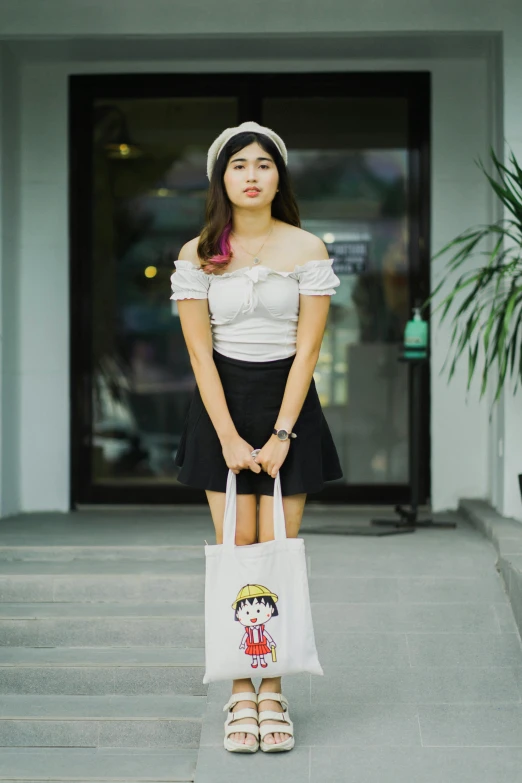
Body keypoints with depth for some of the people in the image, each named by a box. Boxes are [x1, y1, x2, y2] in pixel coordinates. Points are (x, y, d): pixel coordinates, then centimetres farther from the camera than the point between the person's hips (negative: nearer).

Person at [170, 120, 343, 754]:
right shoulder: (198, 256, 1)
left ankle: (273, 694, 6)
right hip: (222, 402, 0)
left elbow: (307, 348, -3)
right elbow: (200, 352, -2)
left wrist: (281, 434, -10)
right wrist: (228, 436, -10)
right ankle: (240, 696, 5)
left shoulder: (307, 250, 0)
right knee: (235, 551, -1)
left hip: (288, 399, 0)